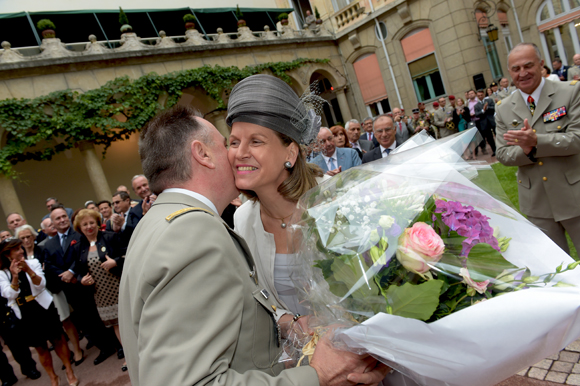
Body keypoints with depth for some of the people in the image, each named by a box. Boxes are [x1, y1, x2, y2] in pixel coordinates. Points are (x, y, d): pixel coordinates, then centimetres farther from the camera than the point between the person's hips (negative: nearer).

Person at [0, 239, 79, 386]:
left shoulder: (33, 263, -4)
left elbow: (41, 285, -14)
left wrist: (29, 270, -30)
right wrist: (15, 276, -29)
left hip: (44, 308, -1)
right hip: (25, 316, 1)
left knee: (58, 340, 7)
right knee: (40, 348, 11)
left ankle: (69, 371, 22)